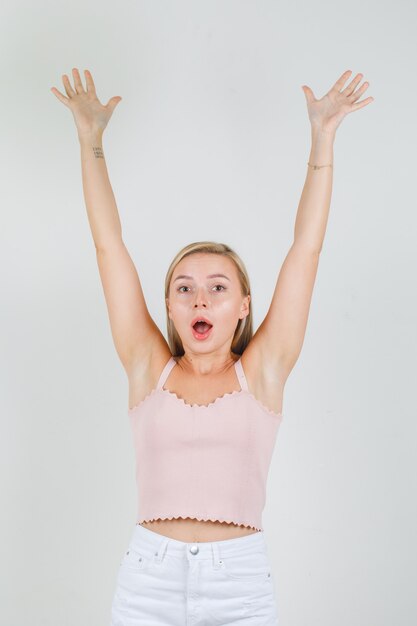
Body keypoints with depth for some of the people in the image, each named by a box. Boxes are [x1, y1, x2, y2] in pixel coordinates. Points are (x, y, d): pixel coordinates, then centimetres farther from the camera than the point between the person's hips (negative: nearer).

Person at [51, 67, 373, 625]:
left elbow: (306, 249, 1)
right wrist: (90, 140, 5)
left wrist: (323, 139, 1)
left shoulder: (261, 372, 2)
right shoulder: (149, 370, 4)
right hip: (148, 581, 1)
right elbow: (109, 247, 5)